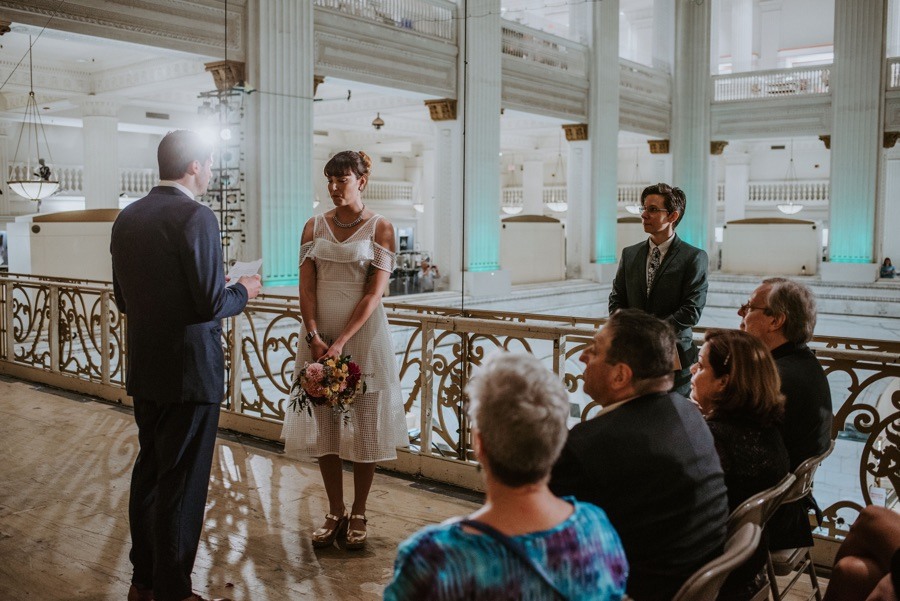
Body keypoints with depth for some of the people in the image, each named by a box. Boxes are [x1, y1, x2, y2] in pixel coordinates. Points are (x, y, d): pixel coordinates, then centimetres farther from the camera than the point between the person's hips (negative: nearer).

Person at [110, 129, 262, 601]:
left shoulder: (126, 218, 6)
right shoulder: (196, 217, -17)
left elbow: (123, 300, 12)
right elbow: (212, 304, -21)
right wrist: (242, 292, -1)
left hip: (143, 369, 8)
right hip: (190, 370, -8)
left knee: (148, 470, 20)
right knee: (182, 483, 4)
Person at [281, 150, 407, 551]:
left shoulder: (380, 228, -2)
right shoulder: (315, 227, 8)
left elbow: (373, 293, -10)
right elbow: (306, 288, 1)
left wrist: (341, 342, -18)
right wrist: (314, 337, -13)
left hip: (363, 334, -3)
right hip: (319, 337, 3)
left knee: (364, 425, 4)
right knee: (324, 425, 7)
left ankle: (358, 515, 18)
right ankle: (335, 514, 20)